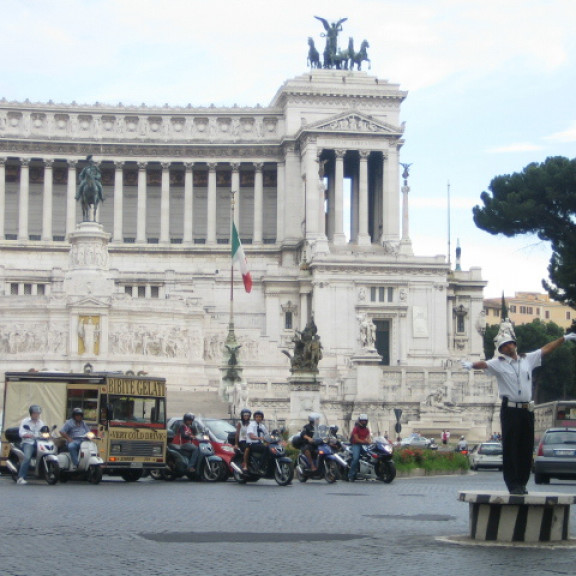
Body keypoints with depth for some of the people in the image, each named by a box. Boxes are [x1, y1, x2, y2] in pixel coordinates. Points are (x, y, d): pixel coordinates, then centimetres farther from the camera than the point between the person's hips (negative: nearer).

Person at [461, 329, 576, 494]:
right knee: (510, 448, -6)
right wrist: (471, 365, -40)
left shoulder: (527, 359, 13)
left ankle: (522, 483, 13)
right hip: (510, 410, -4)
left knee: (526, 449, 6)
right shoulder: (498, 363, 0)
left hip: (527, 410, 4)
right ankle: (513, 485, -5)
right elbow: (484, 364, -18)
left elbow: (546, 349, 21)